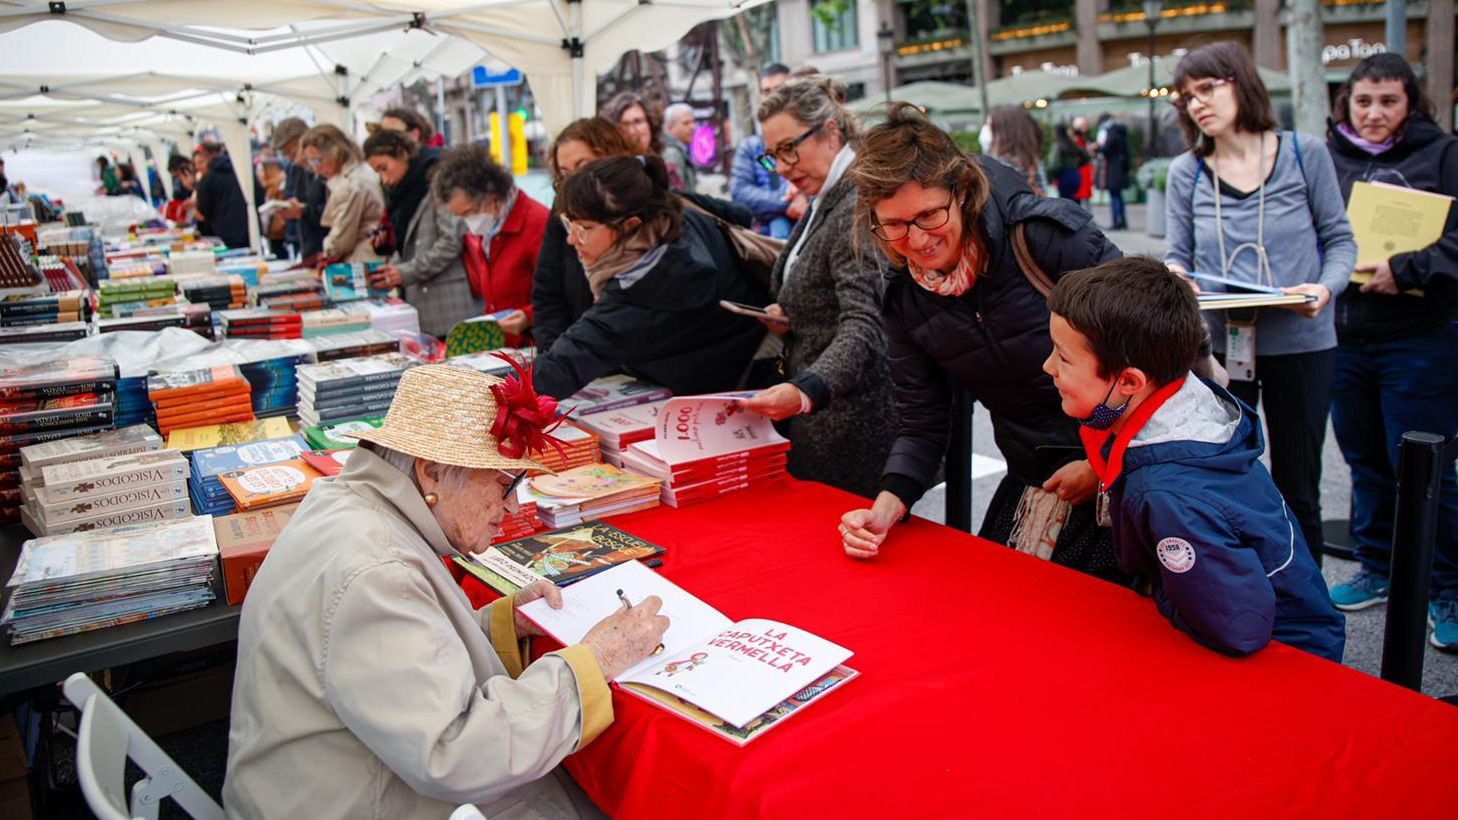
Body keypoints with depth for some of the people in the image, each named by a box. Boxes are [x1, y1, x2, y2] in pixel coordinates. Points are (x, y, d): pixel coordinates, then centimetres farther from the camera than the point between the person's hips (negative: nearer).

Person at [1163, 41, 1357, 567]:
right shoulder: (1186, 172, 2)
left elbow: (1339, 238, 3)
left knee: (1297, 488, 11)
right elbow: (1177, 254, 3)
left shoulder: (1305, 154, -1)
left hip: (1301, 343, -1)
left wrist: (1327, 288, -17)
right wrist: (1173, 276, -20)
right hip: (1218, 345, 1)